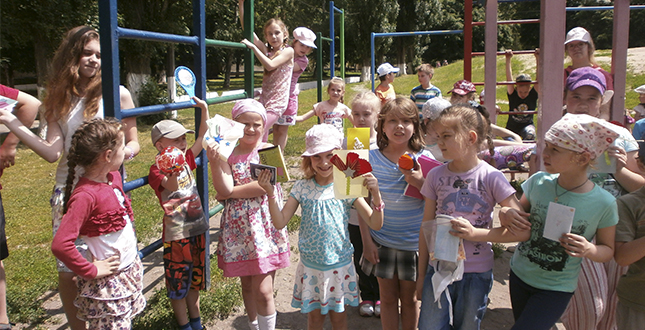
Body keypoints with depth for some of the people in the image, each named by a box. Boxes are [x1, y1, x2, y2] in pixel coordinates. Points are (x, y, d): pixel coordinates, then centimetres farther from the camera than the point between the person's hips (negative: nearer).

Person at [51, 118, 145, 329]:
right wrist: (91, 271, -19)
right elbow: (60, 245, -31)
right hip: (106, 284, -8)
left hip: (130, 271, 8)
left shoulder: (114, 177, 1)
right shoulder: (85, 195, -26)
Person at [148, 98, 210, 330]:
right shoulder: (157, 170, -15)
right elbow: (171, 186, -36)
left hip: (196, 229, 7)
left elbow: (203, 137, 10)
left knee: (195, 279, 20)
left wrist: (204, 109, 5)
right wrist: (172, 171, -57)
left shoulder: (186, 160, 5)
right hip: (176, 235, -6)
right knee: (178, 283, 7)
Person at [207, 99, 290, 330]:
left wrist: (230, 193, -10)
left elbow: (264, 186, -15)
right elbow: (223, 189, -11)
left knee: (263, 290, -5)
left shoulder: (268, 151, -3)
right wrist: (214, 163, -23)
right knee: (247, 284, 16)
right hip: (239, 227, 3)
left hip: (265, 225, -3)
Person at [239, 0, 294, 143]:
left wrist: (253, 47, -19)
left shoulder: (288, 51, -4)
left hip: (277, 103, -6)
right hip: (264, 101, 6)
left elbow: (270, 65, -20)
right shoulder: (266, 50, 10)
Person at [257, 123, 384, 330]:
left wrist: (376, 194, -29)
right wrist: (270, 193, -21)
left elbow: (375, 224, -13)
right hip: (311, 265, 1)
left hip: (339, 264, -1)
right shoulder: (303, 188, -6)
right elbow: (280, 222, -9)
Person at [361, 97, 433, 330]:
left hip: (414, 242, 0)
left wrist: (420, 183, -22)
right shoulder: (372, 158, -5)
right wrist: (366, 240, -2)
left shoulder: (424, 159, -6)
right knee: (388, 297, 13)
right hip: (381, 240, 1)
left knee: (409, 298, 14)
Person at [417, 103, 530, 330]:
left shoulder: (491, 177, -9)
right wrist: (421, 275, 8)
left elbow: (524, 230, -13)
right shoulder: (436, 175, -1)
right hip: (438, 269, 2)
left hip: (476, 274, -2)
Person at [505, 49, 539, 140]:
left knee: (530, 133, -32)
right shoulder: (512, 95, -11)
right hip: (512, 127, 1)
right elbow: (509, 78, -18)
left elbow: (539, 77, -15)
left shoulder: (533, 95, -10)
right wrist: (508, 59, -24)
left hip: (527, 125, -1)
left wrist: (538, 58, -20)